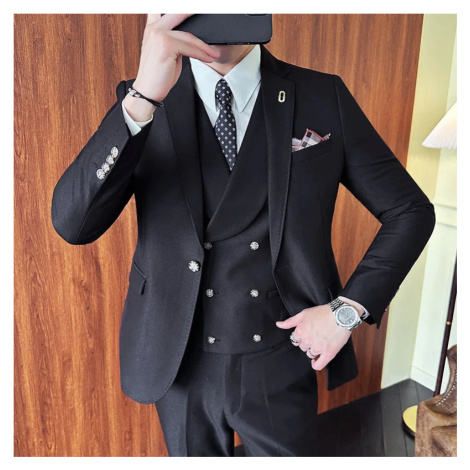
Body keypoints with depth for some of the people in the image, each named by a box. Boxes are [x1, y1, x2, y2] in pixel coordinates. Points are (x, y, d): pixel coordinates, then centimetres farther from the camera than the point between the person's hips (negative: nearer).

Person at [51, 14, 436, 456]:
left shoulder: (323, 97, -6)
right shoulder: (140, 101, -6)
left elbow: (411, 210, -1)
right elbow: (71, 224, -19)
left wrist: (348, 310, -11)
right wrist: (142, 99, -32)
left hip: (283, 367, 0)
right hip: (179, 366, 1)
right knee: (195, 453, 25)